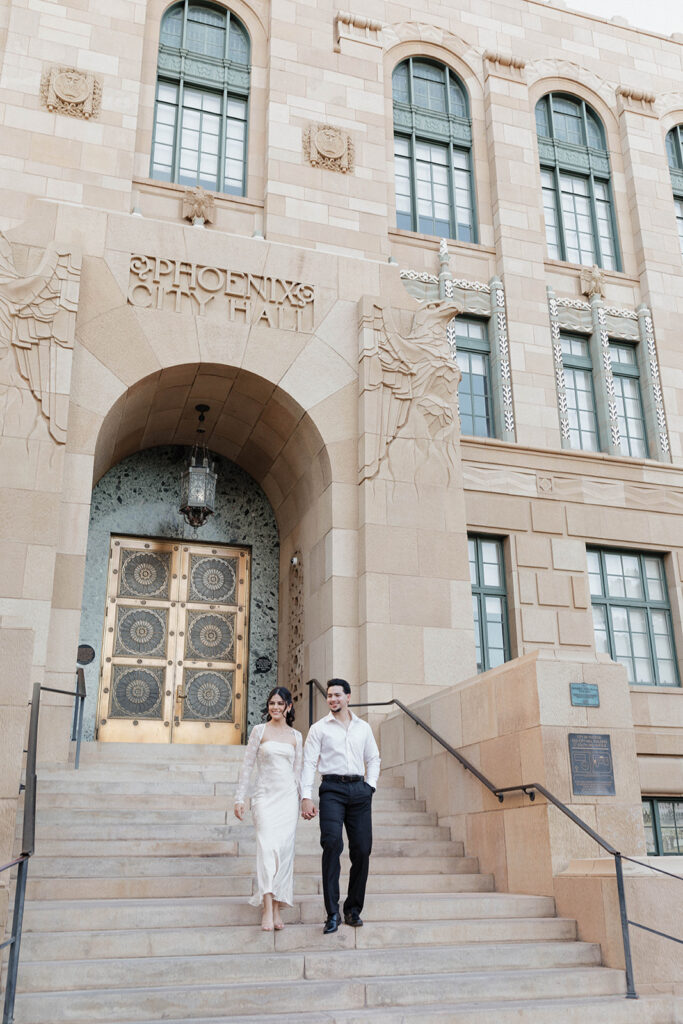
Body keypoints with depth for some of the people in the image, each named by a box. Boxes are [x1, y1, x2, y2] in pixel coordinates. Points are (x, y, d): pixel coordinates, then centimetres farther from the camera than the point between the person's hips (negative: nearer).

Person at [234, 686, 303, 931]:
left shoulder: (296, 736, 12)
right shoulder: (259, 730, 4)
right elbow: (247, 765, 4)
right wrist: (240, 798, 0)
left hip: (288, 796, 3)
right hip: (265, 795, -3)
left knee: (285, 850, -2)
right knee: (267, 846, -16)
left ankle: (277, 908, 6)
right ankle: (268, 909, -20)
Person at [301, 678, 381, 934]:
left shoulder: (363, 727, 16)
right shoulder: (319, 728, 7)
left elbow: (373, 758, 24)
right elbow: (309, 763, 2)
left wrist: (370, 785, 8)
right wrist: (306, 797, -8)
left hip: (359, 789, 3)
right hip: (332, 789, -3)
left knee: (362, 849, -1)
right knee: (332, 843, -20)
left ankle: (353, 909, 13)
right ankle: (332, 914, -16)